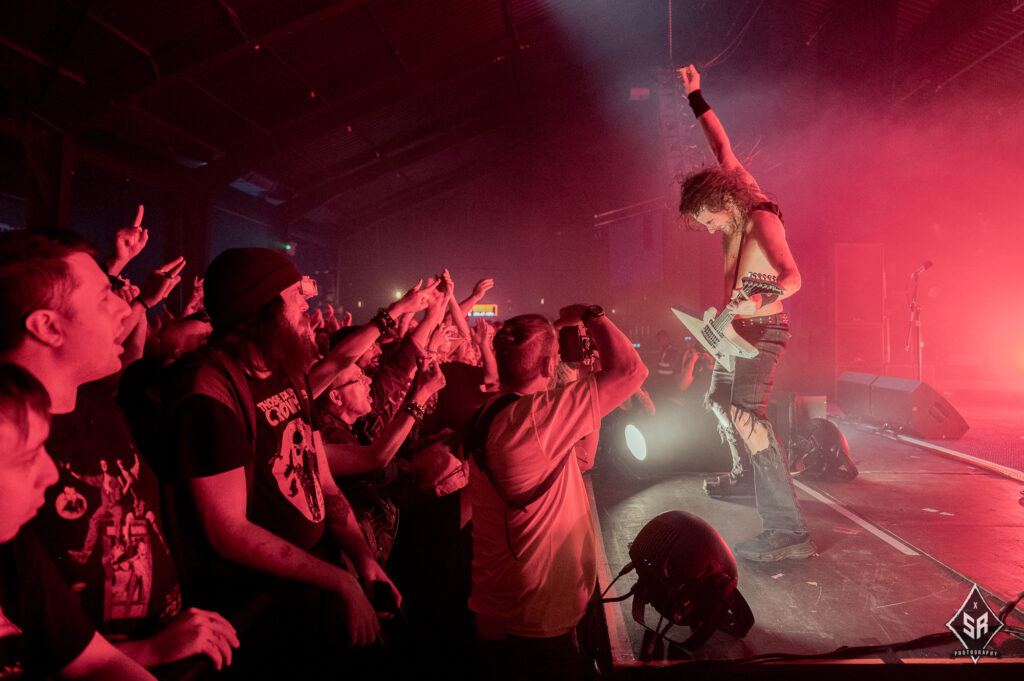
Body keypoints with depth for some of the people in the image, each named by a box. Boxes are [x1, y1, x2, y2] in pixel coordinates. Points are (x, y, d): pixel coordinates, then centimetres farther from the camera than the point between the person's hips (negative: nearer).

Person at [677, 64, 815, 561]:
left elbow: (792, 278, -32)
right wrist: (696, 99, 20)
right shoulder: (733, 210, 5)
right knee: (720, 399, 23)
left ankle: (787, 532, -21)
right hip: (738, 330, 10)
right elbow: (722, 147, 18)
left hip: (762, 330, -10)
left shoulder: (761, 220, -19)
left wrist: (758, 301, -52)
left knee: (747, 416, -20)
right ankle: (746, 476, 42)